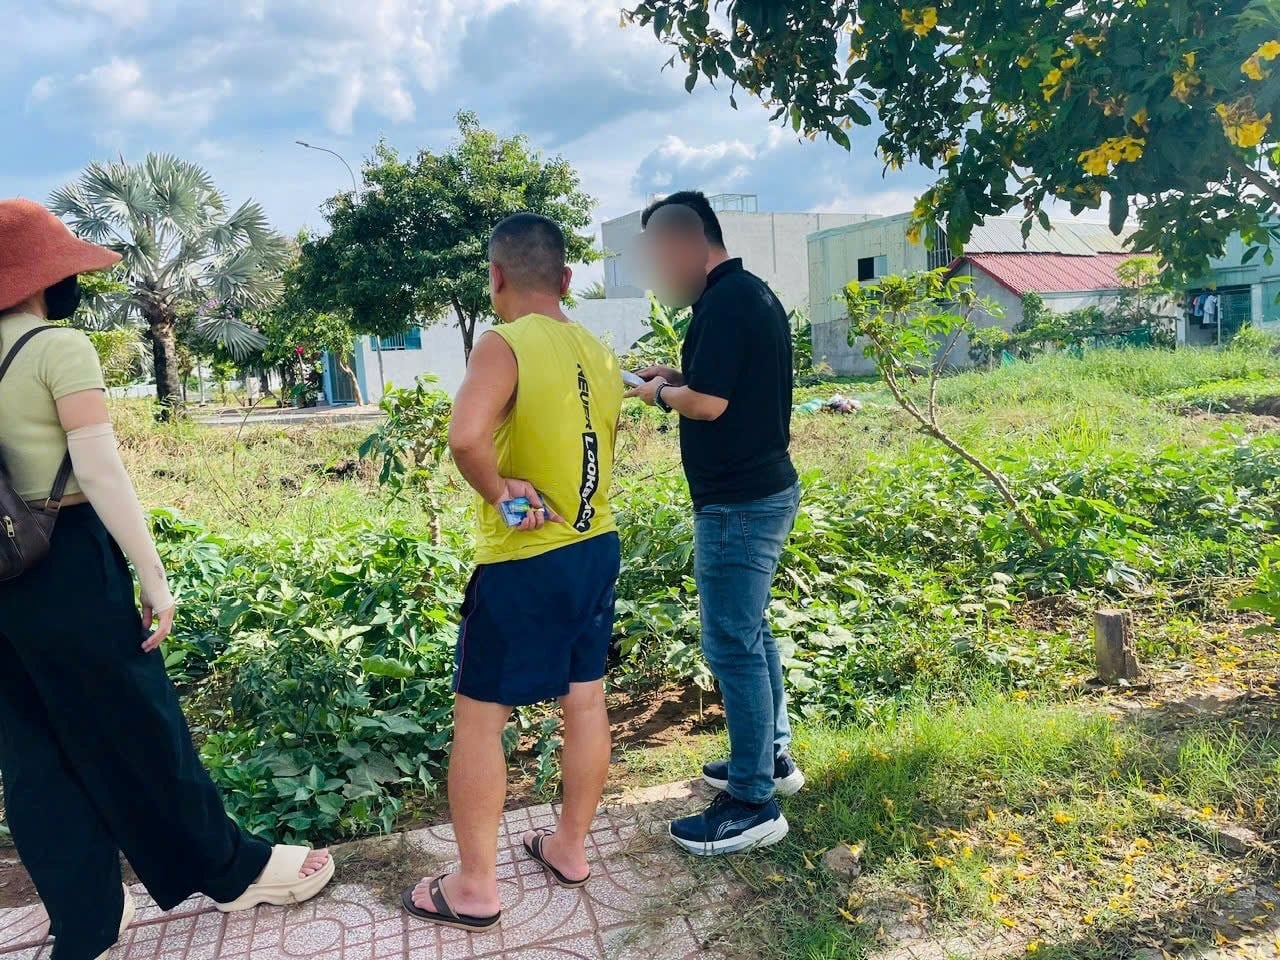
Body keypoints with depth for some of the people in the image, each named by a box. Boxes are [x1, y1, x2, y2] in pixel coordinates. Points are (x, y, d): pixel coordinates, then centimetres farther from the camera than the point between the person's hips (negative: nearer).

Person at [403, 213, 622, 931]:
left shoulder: (505, 345, -17)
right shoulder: (600, 353, 6)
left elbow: (467, 438, -34)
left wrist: (497, 491, -18)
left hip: (525, 562, -7)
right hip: (597, 548, 8)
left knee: (479, 716, 7)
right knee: (586, 701, 17)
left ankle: (475, 888, 19)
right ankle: (571, 847, 34)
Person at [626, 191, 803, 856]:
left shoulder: (726, 301, -18)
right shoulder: (754, 294, 14)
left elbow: (708, 402, -24)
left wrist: (660, 392, -5)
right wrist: (680, 376, 11)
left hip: (737, 503, -11)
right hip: (765, 490, 11)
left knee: (732, 645, -2)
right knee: (749, 632, 20)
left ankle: (754, 803, 10)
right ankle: (771, 757, 35)